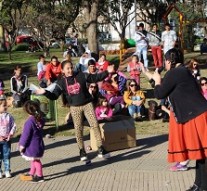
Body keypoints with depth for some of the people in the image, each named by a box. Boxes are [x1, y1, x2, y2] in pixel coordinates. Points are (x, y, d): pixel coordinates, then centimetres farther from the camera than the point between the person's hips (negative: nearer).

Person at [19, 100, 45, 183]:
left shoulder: (30, 121, -26)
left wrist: (22, 145, -13)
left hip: (32, 146, -8)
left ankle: (39, 176, 15)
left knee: (35, 160, 5)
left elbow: (26, 135, -21)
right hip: (39, 144, 8)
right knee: (34, 160, 21)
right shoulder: (39, 120, -3)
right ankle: (31, 173, 36)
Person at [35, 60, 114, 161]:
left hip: (87, 104, 0)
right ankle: (82, 151, 18)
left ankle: (101, 149, 2)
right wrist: (45, 92, -21)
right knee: (78, 129, 3)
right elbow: (54, 96, -4)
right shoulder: (61, 82, -3)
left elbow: (95, 78, 0)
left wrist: (107, 72, -10)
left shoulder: (81, 75, -5)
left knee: (95, 125, -5)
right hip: (74, 108, 0)